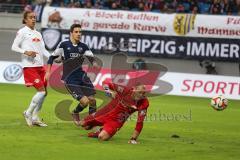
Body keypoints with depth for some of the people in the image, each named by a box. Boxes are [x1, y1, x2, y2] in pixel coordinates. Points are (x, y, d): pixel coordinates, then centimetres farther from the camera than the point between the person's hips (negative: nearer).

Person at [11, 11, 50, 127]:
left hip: (40, 66, 7)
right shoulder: (22, 32, -2)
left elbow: (43, 50, 18)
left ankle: (35, 118, 15)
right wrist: (26, 52, -20)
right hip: (29, 66, -7)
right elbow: (14, 47, -4)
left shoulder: (38, 33, 18)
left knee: (44, 92, 5)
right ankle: (28, 113, 0)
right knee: (41, 90, -15)